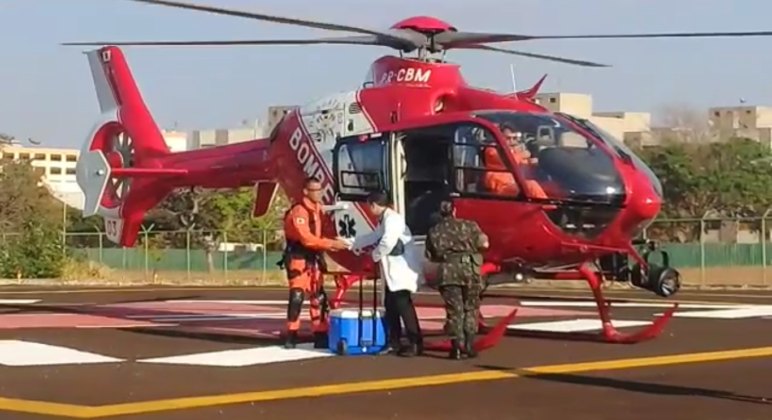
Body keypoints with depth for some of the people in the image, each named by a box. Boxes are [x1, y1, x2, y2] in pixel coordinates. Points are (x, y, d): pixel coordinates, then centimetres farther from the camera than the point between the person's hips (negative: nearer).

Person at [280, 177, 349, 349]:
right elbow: (306, 238, -26)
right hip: (298, 259, -9)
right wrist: (331, 244, -27)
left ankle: (321, 336, 12)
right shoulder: (298, 212, -19)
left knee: (319, 297, 7)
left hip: (313, 259, 9)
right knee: (297, 296, -11)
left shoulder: (317, 208, 10)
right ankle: (291, 336, -3)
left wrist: (330, 244, 1)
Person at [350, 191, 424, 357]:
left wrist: (375, 255, -9)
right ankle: (394, 341, 22)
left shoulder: (392, 219, -14)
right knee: (391, 304, 14)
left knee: (403, 304, -14)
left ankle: (416, 344, -15)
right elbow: (373, 237, 34)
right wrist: (352, 244, 40)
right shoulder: (384, 220, 20)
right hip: (394, 270, 11)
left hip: (403, 269, -11)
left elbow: (387, 242, -27)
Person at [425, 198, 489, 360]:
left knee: (454, 310, 4)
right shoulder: (468, 225, 0)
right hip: (469, 269, 0)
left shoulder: (434, 232, 4)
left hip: (447, 273, 0)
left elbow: (431, 256, 7)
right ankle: (469, 345, 10)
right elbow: (484, 244, -1)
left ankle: (456, 347, -2)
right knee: (470, 309, 12)